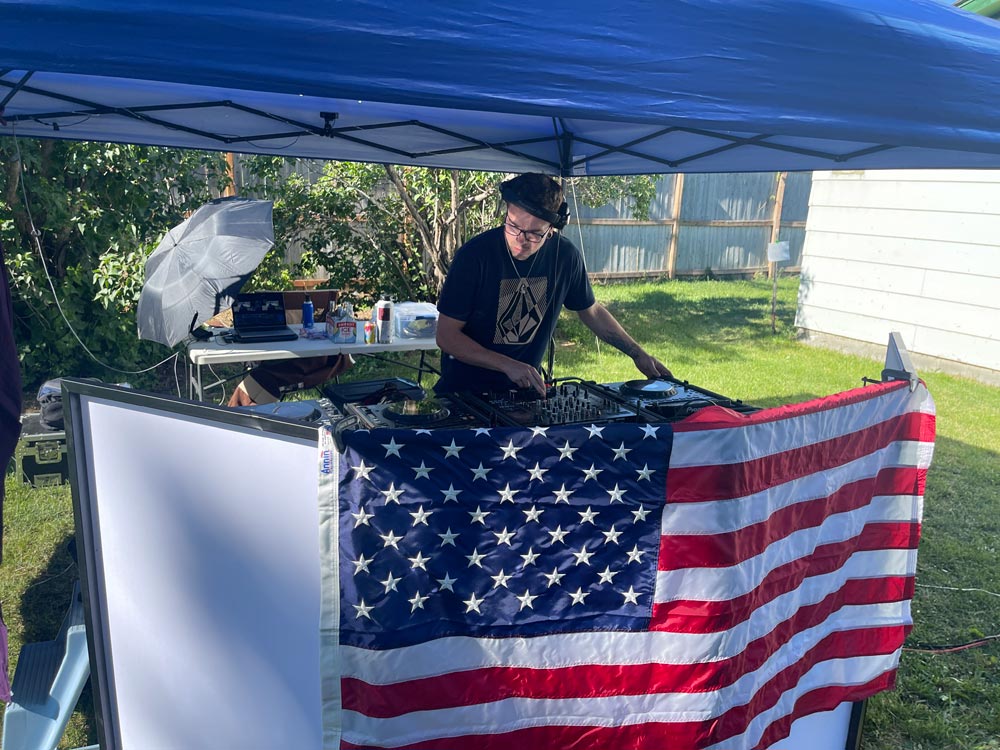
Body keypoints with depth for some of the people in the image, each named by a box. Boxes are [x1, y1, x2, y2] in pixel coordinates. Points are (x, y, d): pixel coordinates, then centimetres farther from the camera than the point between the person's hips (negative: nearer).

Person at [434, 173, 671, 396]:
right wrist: (508, 366, -20)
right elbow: (446, 335, -11)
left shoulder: (566, 256, -3)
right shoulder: (474, 255, -15)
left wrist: (638, 354, 14)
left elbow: (591, 311, 15)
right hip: (465, 389, -2)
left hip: (524, 386, 2)